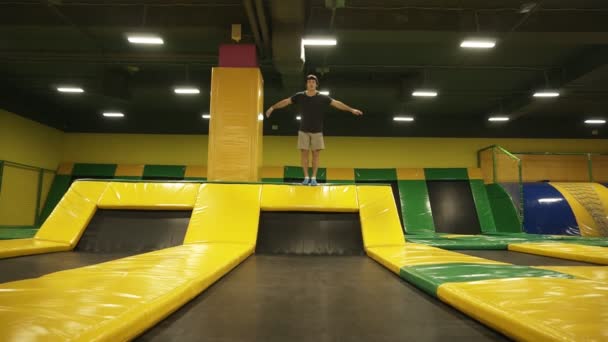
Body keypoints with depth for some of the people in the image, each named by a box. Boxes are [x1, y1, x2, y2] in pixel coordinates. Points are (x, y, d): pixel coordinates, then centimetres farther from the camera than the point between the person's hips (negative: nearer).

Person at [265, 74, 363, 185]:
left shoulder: (323, 98, -4)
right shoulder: (299, 96, -1)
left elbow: (337, 103, -5)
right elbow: (286, 101, 5)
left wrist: (351, 109, -10)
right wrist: (273, 107, 4)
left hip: (317, 131, 0)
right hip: (303, 130, 1)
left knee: (316, 154, 0)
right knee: (304, 153, -1)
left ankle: (314, 178, 10)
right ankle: (306, 177, 10)